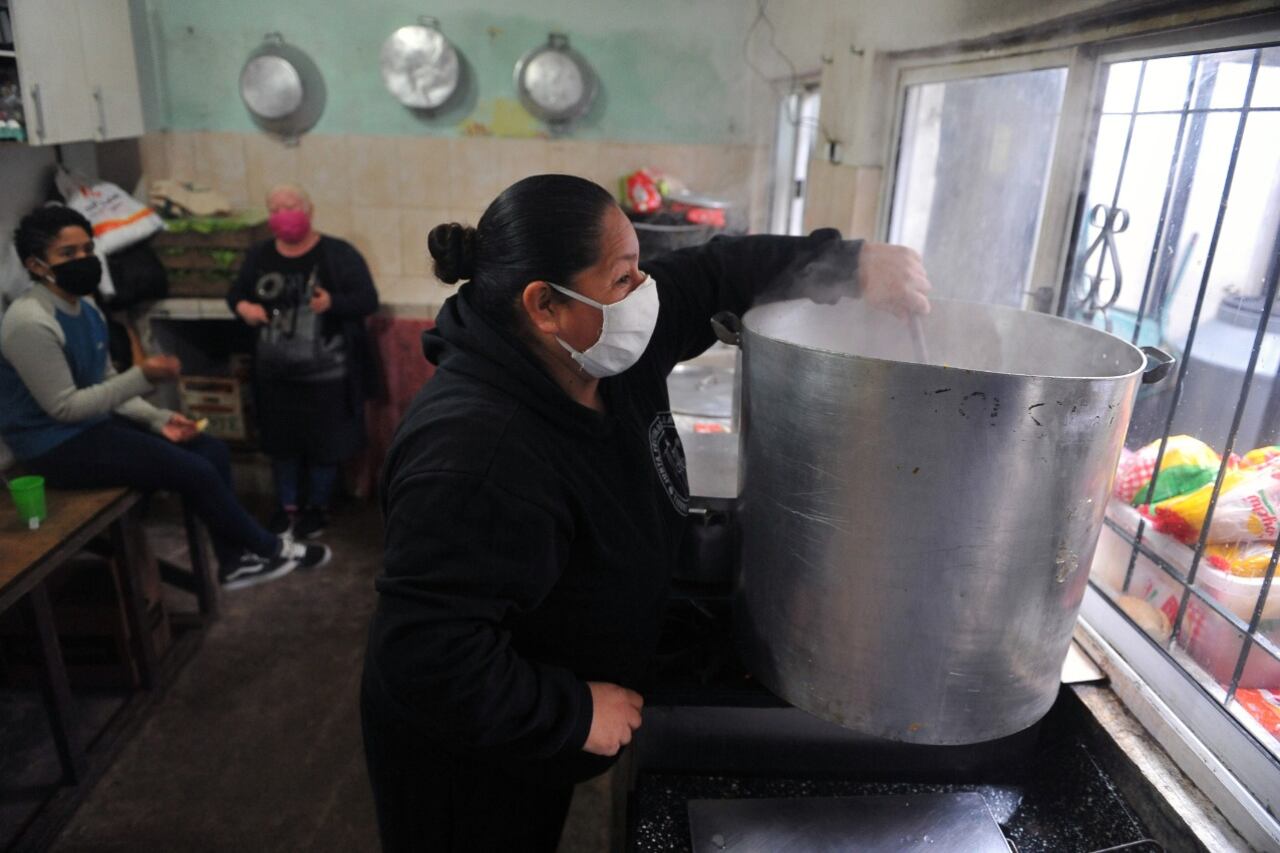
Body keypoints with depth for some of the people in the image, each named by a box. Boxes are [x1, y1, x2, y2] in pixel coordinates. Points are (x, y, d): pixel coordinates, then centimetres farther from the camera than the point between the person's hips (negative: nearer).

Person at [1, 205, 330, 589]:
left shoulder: (84, 307, 7)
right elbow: (64, 407, -23)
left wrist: (159, 419, -1)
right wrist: (142, 377, -27)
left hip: (94, 423, 9)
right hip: (55, 445, -9)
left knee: (213, 451, 1)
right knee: (195, 471, -15)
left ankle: (235, 561, 9)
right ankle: (270, 549, 5)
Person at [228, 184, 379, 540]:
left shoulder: (338, 253, -9)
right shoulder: (259, 255, 5)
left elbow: (369, 300, -13)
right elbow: (236, 291, 17)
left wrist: (333, 302, -32)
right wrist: (242, 306, -8)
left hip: (327, 373, -4)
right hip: (275, 373, 4)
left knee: (325, 443, 7)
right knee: (281, 442, 16)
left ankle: (317, 507, 28)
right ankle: (287, 506, 35)